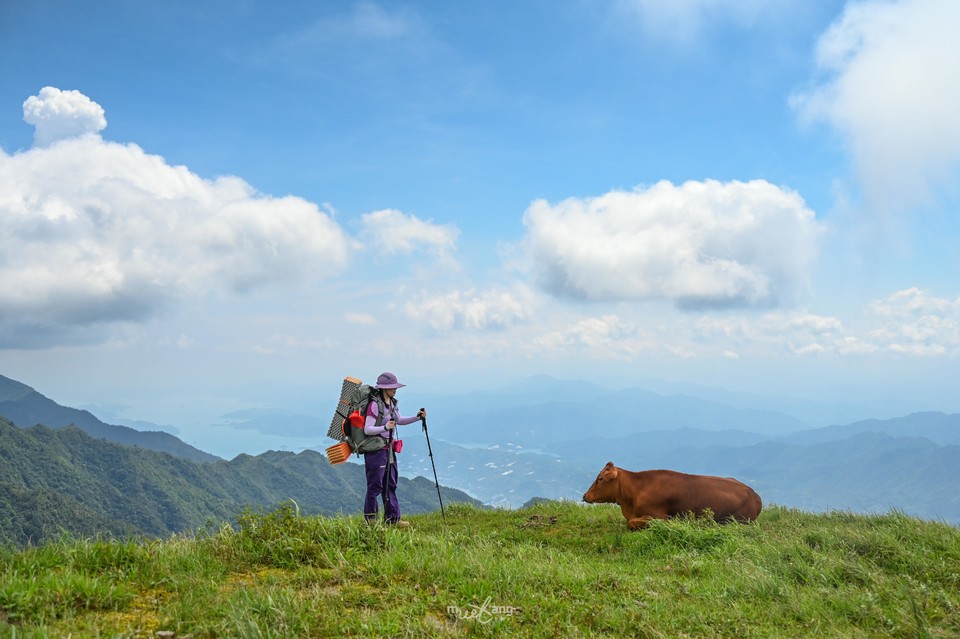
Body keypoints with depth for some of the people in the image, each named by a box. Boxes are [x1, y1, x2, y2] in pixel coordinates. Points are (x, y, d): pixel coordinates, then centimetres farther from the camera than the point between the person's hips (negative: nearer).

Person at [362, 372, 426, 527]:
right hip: (375, 449, -9)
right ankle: (370, 520, 8)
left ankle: (392, 518, 17)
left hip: (389, 449, 9)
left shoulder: (392, 403, 9)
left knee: (390, 484, 11)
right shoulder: (374, 405, -18)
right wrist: (385, 428, -31)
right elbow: (367, 429, -19)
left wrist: (417, 417, 10)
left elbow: (399, 421, 23)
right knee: (375, 485, -2)